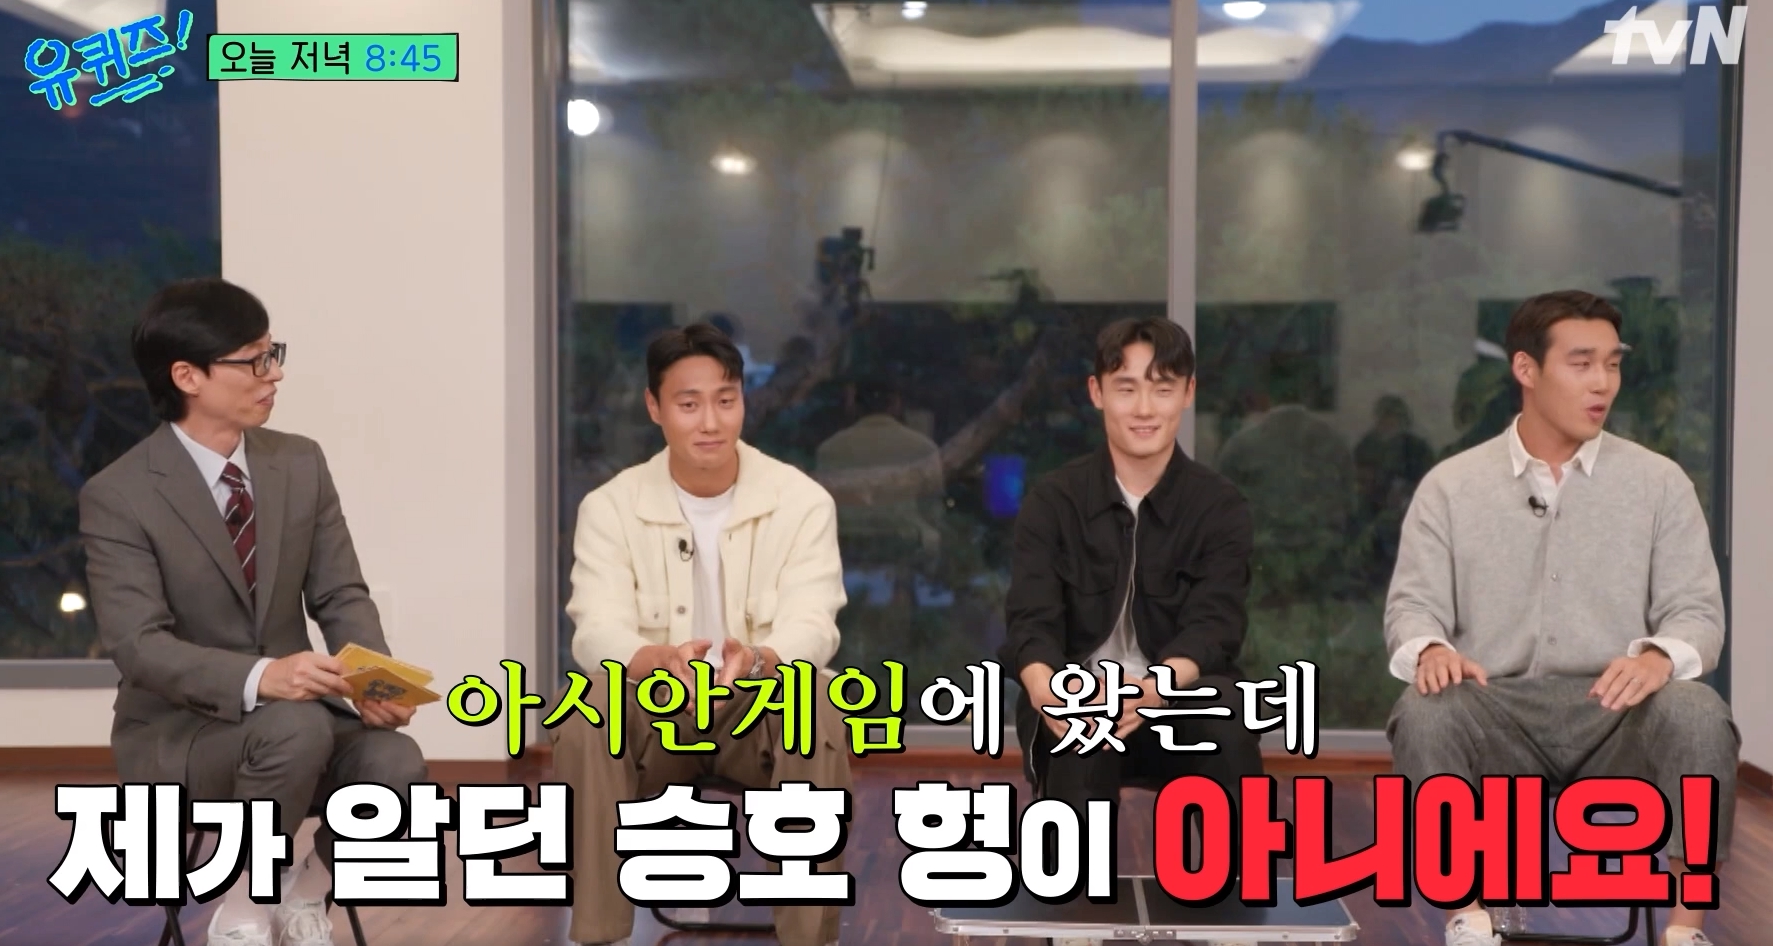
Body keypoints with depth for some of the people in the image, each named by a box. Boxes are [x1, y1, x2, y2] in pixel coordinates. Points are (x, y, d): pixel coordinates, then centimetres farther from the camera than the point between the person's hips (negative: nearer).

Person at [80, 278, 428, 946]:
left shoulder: (301, 464, 2)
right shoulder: (117, 497, -13)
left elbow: (341, 596, 1)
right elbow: (139, 647, -21)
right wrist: (258, 678, -39)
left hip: (292, 712, 4)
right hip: (178, 732, -4)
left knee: (395, 764, -27)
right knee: (298, 727, -36)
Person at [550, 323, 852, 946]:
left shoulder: (802, 501, -7)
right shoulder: (611, 507, -6)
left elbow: (811, 628, -18)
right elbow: (597, 633, -17)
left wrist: (754, 659, -43)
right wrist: (663, 660, -42)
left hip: (763, 706, 0)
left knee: (817, 707, -34)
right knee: (584, 713, -31)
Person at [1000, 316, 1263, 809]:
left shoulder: (1221, 506, 1)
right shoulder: (1052, 500, 1)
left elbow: (1212, 624, -13)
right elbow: (1031, 620, -10)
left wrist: (1152, 691, -37)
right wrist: (1046, 691, -36)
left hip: (1180, 696, 1)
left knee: (1224, 718, -33)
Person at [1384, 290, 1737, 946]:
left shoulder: (1659, 482, 8)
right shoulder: (1449, 486, 7)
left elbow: (1698, 609, 2)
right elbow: (1413, 603, 2)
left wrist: (1660, 657, -23)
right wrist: (1430, 649, -24)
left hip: (1618, 713, 1)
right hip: (1497, 712, 0)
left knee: (1698, 717, -31)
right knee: (1424, 715, -32)